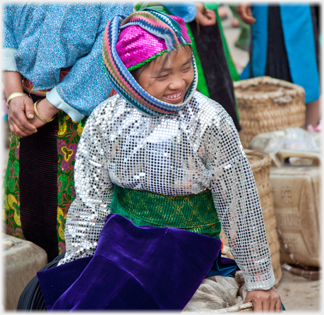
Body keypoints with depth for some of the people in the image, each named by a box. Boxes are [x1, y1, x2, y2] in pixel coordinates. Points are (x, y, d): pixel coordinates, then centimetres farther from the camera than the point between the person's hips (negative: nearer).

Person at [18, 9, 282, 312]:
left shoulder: (210, 123, -13)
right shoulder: (104, 120, -4)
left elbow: (240, 205, -7)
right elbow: (90, 198, 5)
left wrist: (260, 281, -1)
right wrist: (78, 261, 3)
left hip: (184, 240, -4)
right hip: (120, 228, 4)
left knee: (101, 303, -25)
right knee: (38, 296, -14)